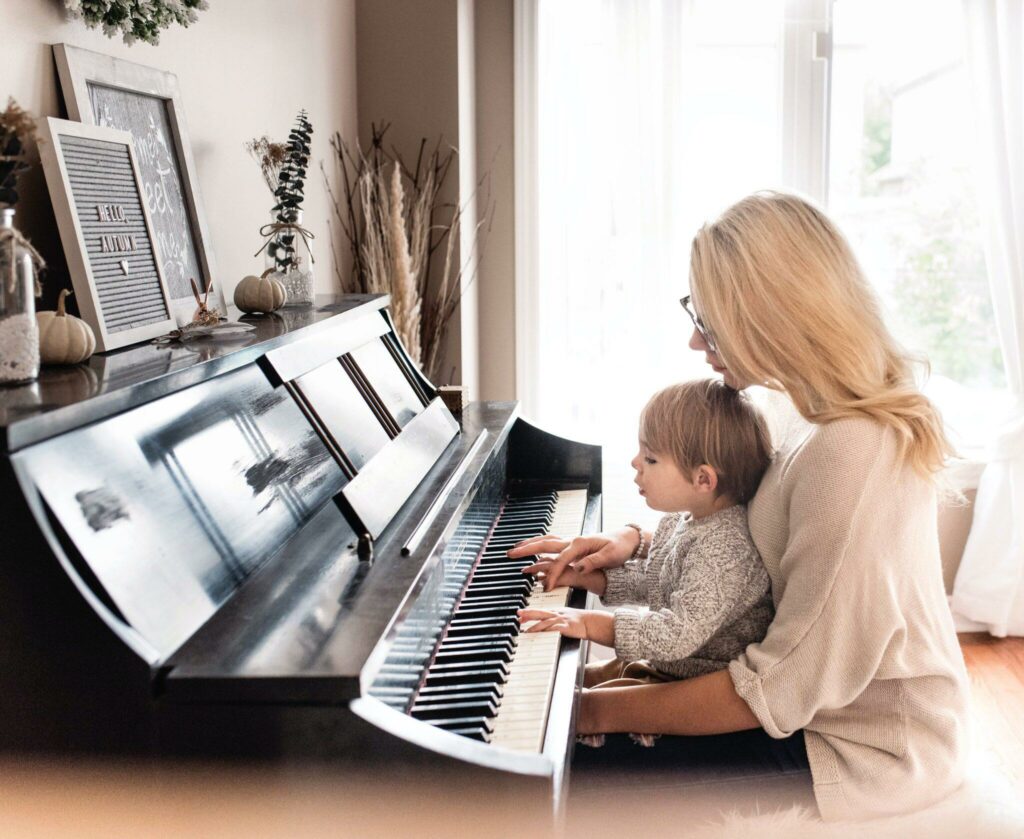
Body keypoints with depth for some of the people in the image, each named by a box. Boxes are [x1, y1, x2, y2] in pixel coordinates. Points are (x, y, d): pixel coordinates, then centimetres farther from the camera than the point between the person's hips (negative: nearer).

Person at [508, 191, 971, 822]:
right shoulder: (853, 414, 0)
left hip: (862, 757, -9)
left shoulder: (849, 455, -30)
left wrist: (601, 711, -20)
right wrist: (632, 541, 3)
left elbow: (786, 688, -28)